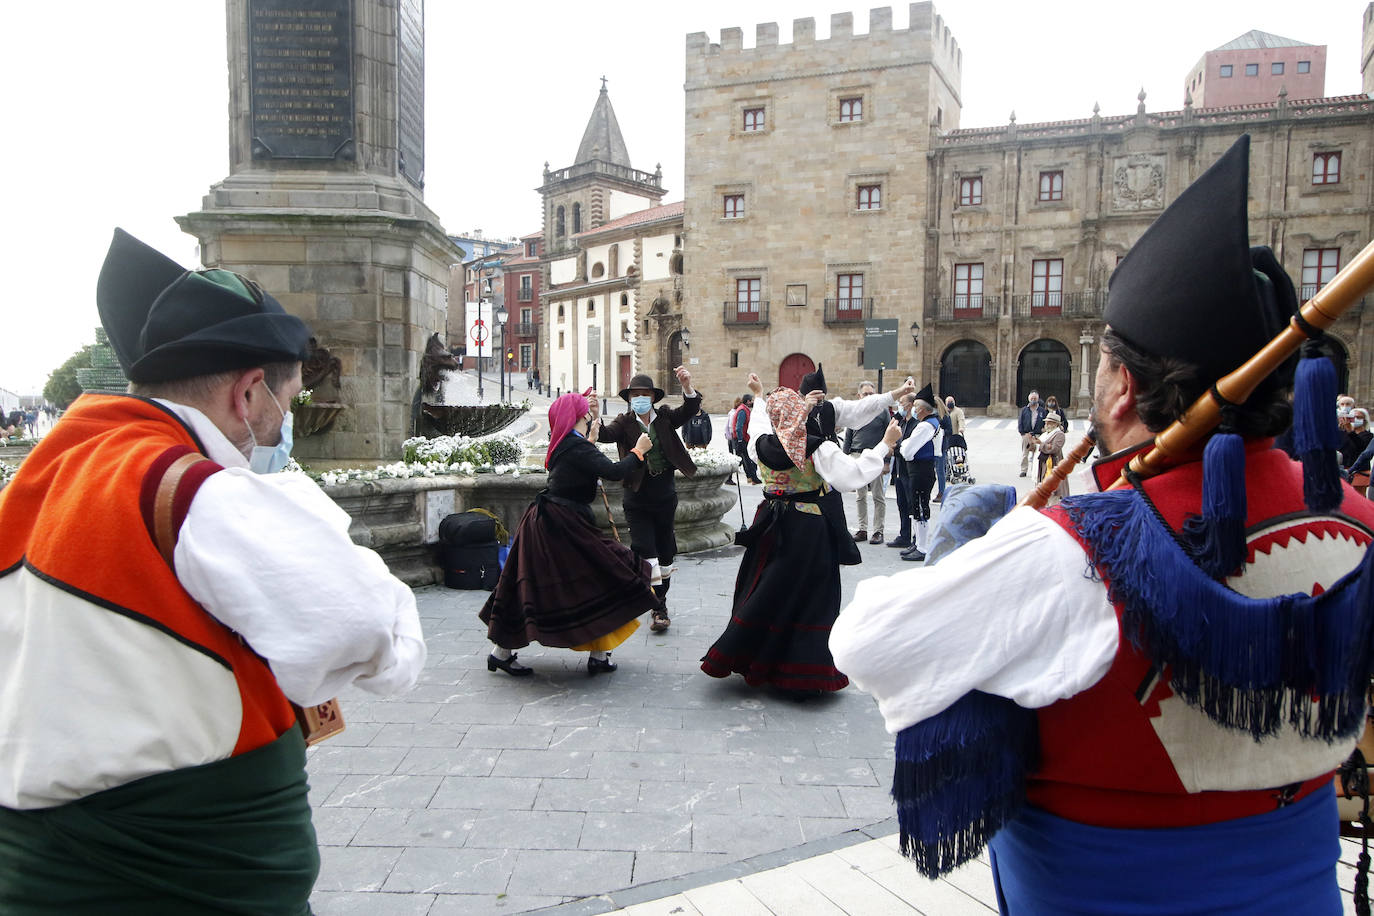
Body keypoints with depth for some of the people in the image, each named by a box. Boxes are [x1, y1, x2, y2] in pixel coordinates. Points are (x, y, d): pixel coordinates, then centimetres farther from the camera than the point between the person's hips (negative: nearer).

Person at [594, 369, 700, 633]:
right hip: (638, 503, -2)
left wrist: (687, 386, -33)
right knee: (646, 553, -9)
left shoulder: (665, 418, 1)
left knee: (665, 553, 13)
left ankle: (661, 599, 30)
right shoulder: (624, 423, -5)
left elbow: (689, 410, -14)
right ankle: (659, 608, -3)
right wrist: (595, 419, -44)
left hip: (665, 499, 3)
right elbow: (606, 434, -23)